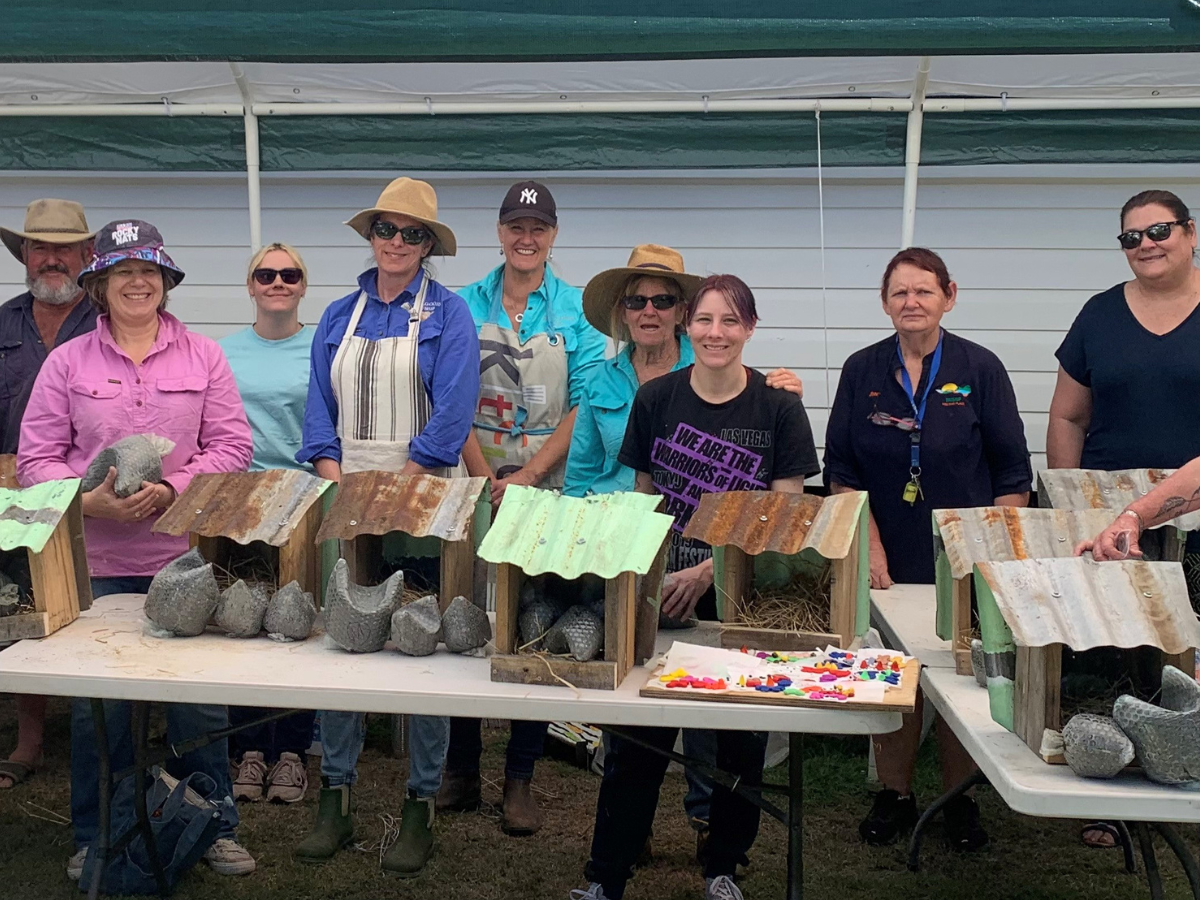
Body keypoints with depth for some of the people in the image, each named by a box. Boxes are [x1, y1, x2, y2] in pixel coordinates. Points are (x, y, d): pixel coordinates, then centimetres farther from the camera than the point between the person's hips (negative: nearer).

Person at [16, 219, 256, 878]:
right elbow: (36, 457, 2)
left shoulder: (202, 356, 5)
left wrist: (171, 490, -13)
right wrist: (90, 500, -15)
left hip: (187, 557, 0)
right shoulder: (67, 361, 4)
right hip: (96, 563, 0)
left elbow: (231, 446, 1)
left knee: (200, 700, 6)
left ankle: (214, 829, 23)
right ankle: (95, 838, 25)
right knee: (96, 708, 7)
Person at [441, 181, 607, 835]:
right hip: (476, 484, 1)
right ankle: (461, 770, 17)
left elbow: (583, 407, -4)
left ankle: (520, 779, 12)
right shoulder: (465, 306, 5)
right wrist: (485, 478, -11)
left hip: (547, 488, -1)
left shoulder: (576, 311, 2)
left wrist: (527, 477, -13)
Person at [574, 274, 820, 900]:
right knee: (635, 741, 1)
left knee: (741, 741, 10)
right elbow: (642, 499, 9)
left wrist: (710, 571, -15)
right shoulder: (655, 398, 2)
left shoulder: (778, 406, -3)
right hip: (662, 592, 1)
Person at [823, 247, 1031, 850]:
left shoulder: (980, 369, -3)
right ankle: (895, 795, 23)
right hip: (889, 561, 1)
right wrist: (871, 548, -5)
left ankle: (959, 798, 23)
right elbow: (841, 472, 3)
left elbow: (1012, 475, -1)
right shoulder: (861, 372, 2)